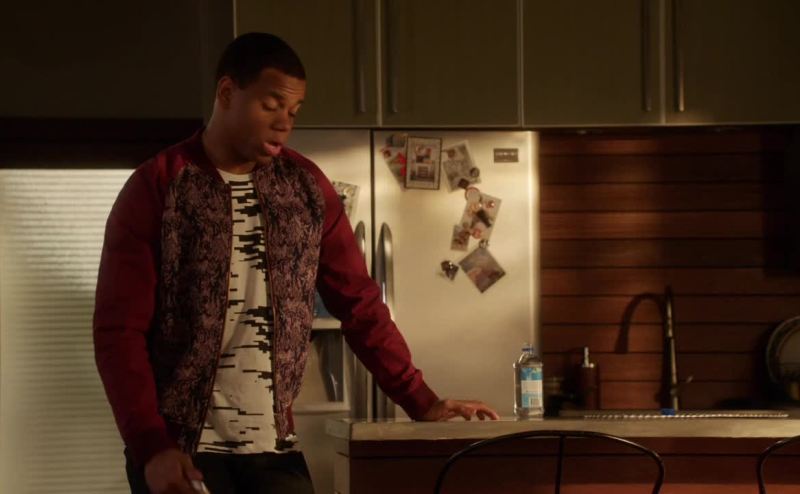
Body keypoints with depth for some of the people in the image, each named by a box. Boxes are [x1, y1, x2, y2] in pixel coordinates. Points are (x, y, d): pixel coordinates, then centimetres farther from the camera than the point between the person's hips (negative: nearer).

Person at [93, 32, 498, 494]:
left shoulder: (307, 187, 7)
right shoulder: (156, 189, -5)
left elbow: (359, 304, 11)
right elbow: (119, 331, -8)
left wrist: (423, 403, 4)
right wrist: (151, 446, -18)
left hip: (275, 449, 4)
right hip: (179, 451, -4)